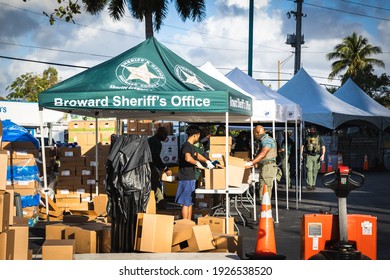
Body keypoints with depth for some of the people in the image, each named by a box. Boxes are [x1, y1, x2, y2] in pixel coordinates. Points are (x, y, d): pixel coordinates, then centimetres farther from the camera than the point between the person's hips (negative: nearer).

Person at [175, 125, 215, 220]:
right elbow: (188, 158, -34)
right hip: (186, 179, -10)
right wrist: (197, 163, -19)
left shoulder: (191, 146, 17)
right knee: (186, 203, -6)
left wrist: (207, 161, 19)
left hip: (190, 178, 10)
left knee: (190, 203, 14)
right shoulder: (186, 145, -15)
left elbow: (197, 155, 34)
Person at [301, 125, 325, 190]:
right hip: (308, 156, -1)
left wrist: (323, 155, -10)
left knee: (315, 171, 6)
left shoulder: (319, 138, 7)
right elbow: (302, 146, 11)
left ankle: (313, 185, 16)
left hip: (316, 156, 1)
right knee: (309, 170, -13)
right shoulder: (307, 138, 8)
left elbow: (323, 147, 4)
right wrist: (301, 154, 0)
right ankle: (309, 185, -19)